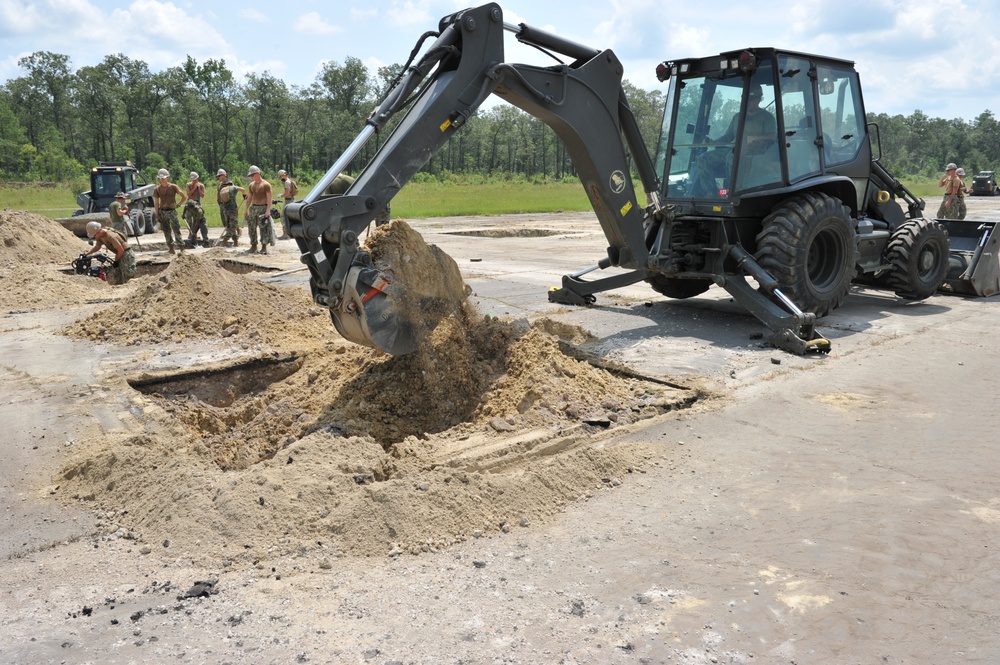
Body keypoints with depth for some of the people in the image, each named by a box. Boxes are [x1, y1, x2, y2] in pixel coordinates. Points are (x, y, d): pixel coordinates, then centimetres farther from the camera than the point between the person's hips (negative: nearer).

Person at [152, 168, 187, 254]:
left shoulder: (173, 187, -1)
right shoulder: (157, 189, 6)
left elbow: (184, 197, -1)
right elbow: (156, 203, 7)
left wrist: (178, 205, -5)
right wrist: (157, 214, 1)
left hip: (171, 211, -3)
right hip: (162, 211, 3)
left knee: (176, 228, -14)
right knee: (166, 231, 5)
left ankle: (179, 244, -13)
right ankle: (171, 247, 10)